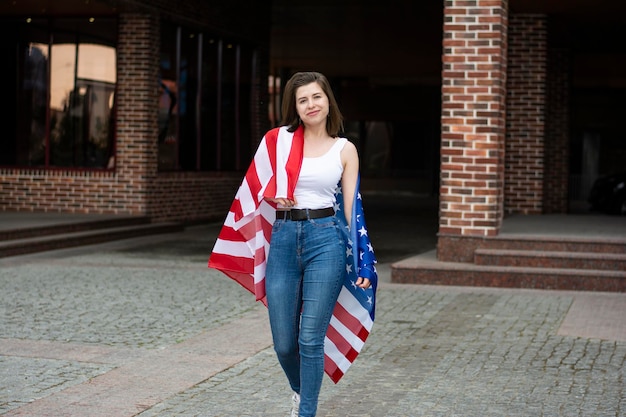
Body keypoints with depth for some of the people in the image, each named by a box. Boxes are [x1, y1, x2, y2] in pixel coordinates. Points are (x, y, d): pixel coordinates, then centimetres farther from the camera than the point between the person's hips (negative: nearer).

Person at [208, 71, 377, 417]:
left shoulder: (345, 149, 6)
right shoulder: (278, 140, 6)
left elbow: (352, 207, 5)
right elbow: (257, 188, 14)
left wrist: (362, 263, -1)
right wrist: (276, 199, -9)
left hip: (326, 239, -2)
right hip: (283, 240, 2)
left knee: (311, 338, -6)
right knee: (283, 342, 6)